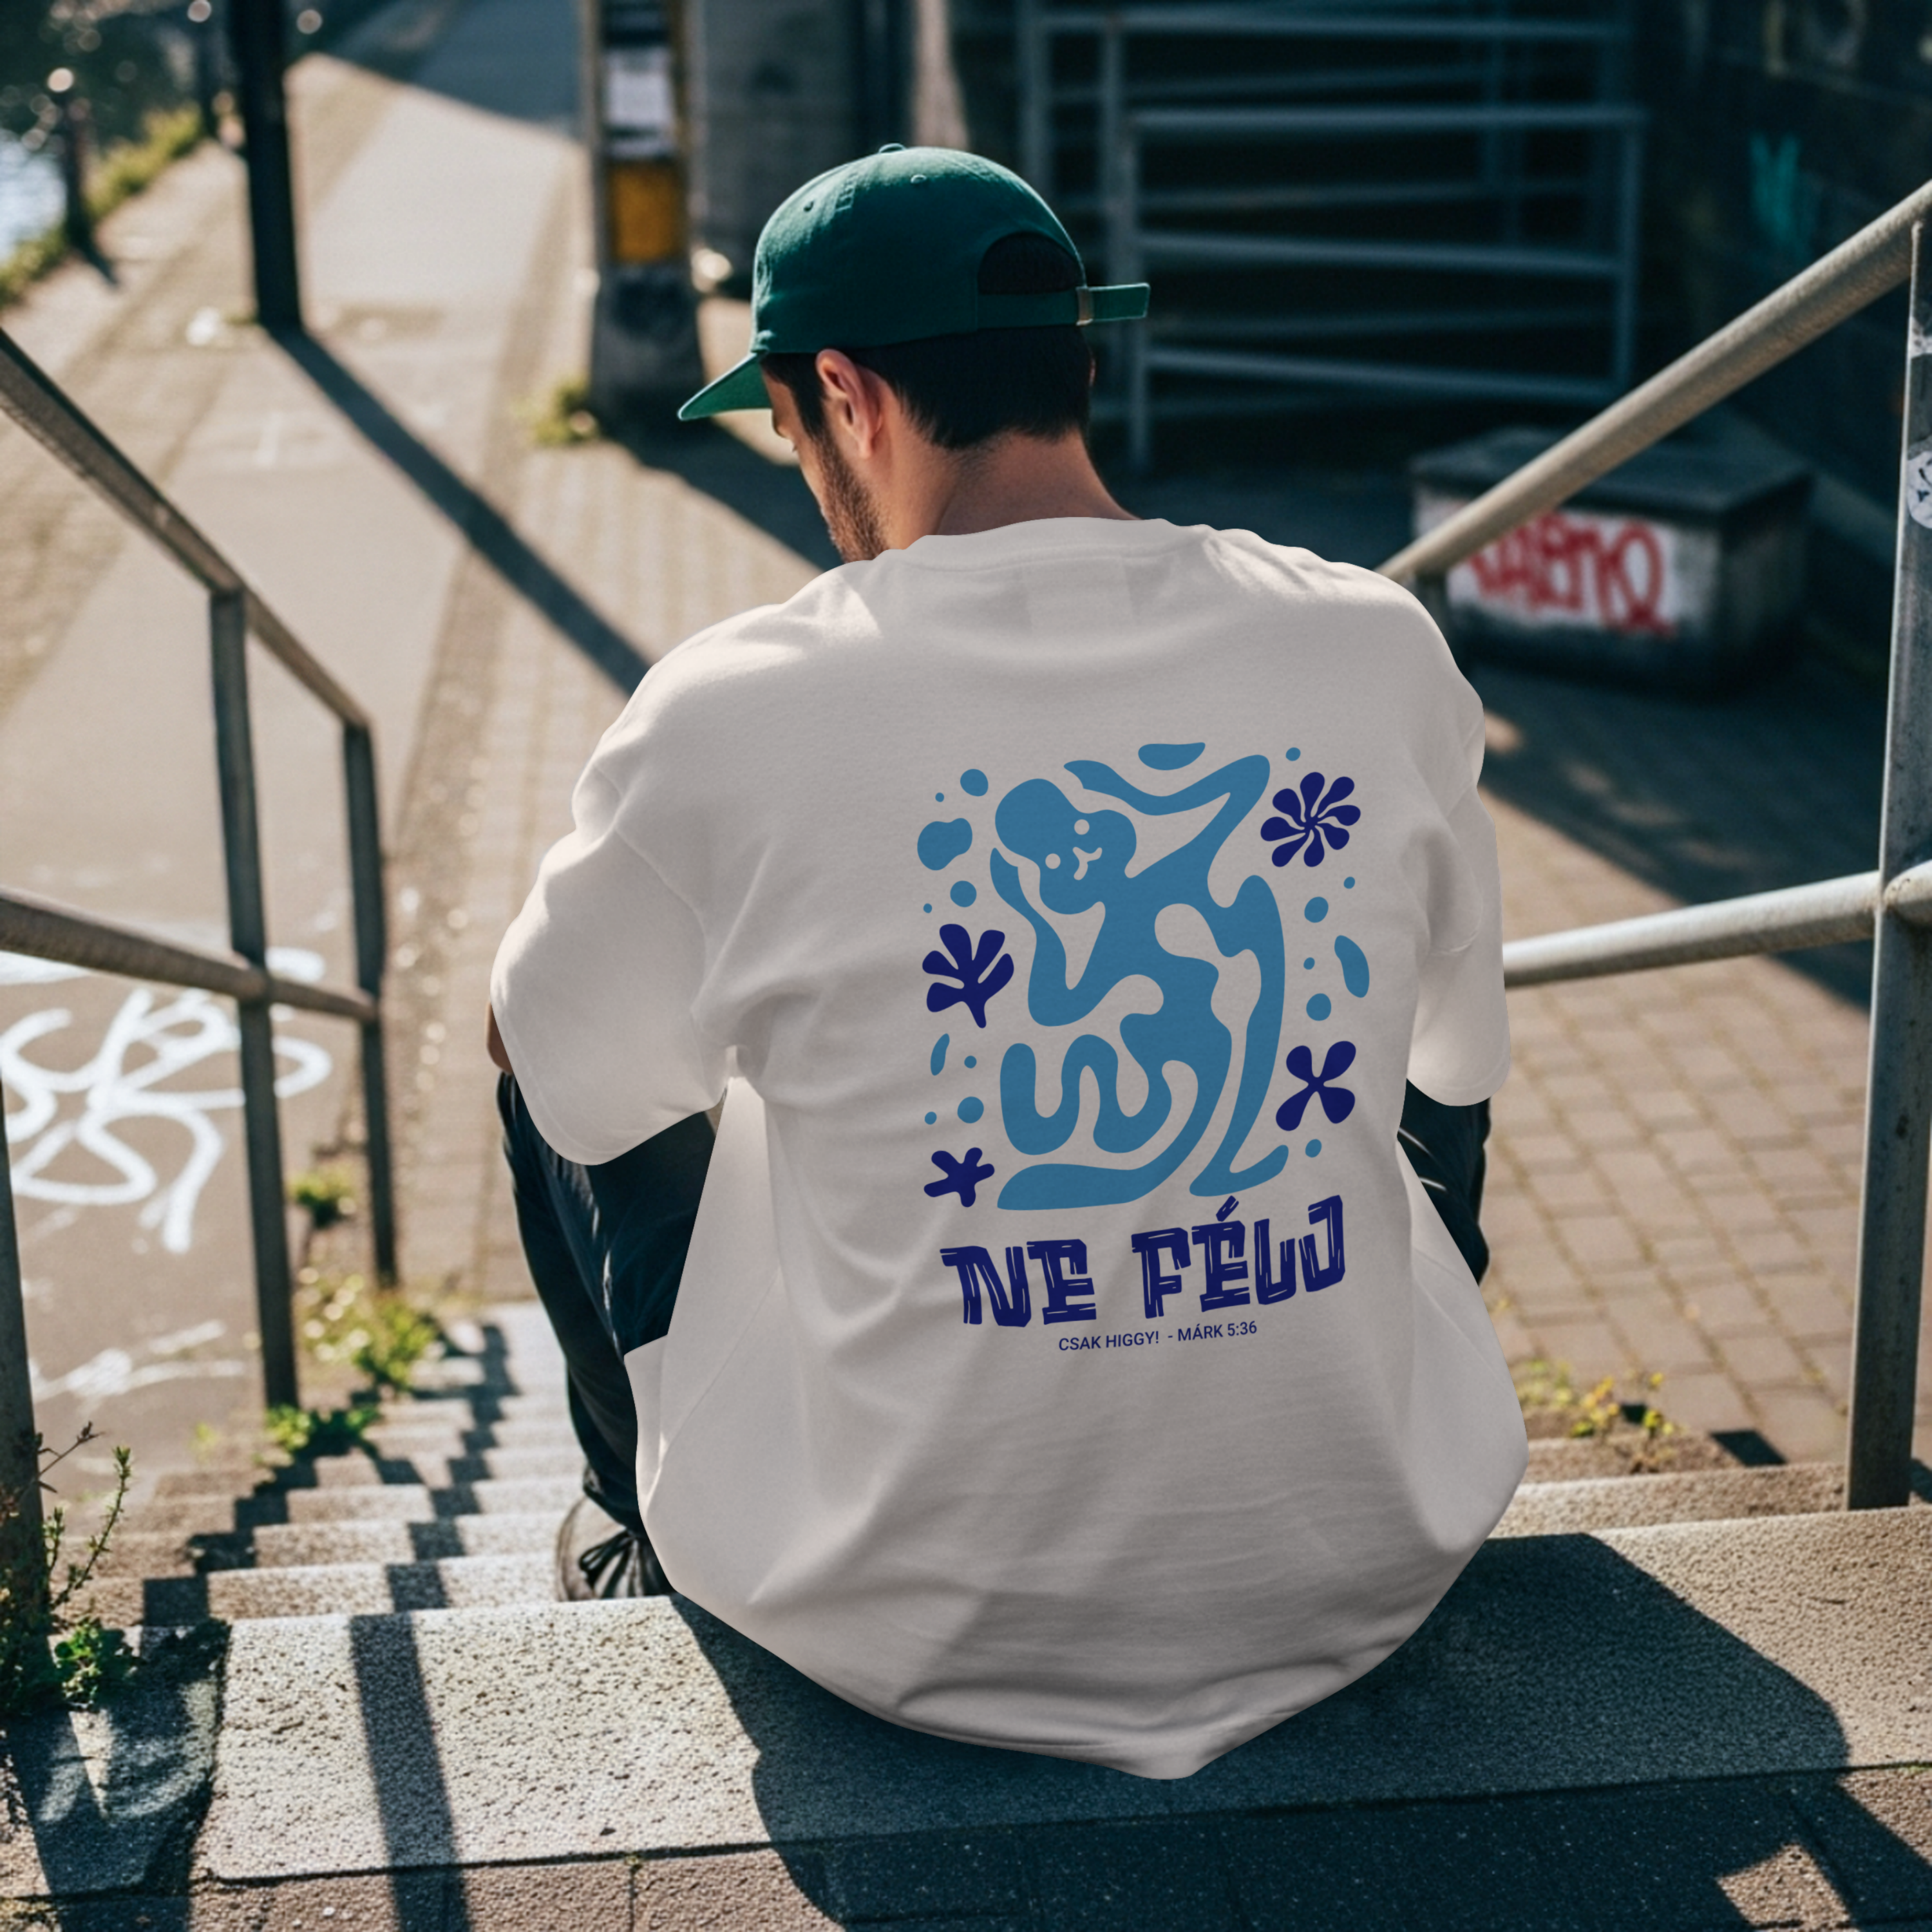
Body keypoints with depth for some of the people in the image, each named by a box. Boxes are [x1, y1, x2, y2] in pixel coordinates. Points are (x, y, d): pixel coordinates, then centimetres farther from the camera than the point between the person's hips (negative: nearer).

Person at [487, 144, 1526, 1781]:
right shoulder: (1380, 649, -8)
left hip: (906, 1629, -2)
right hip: (1363, 1587, 3)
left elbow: (553, 1064, 3)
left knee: (585, 1077, 24)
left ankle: (648, 1556, 51)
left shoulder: (735, 709, -17)